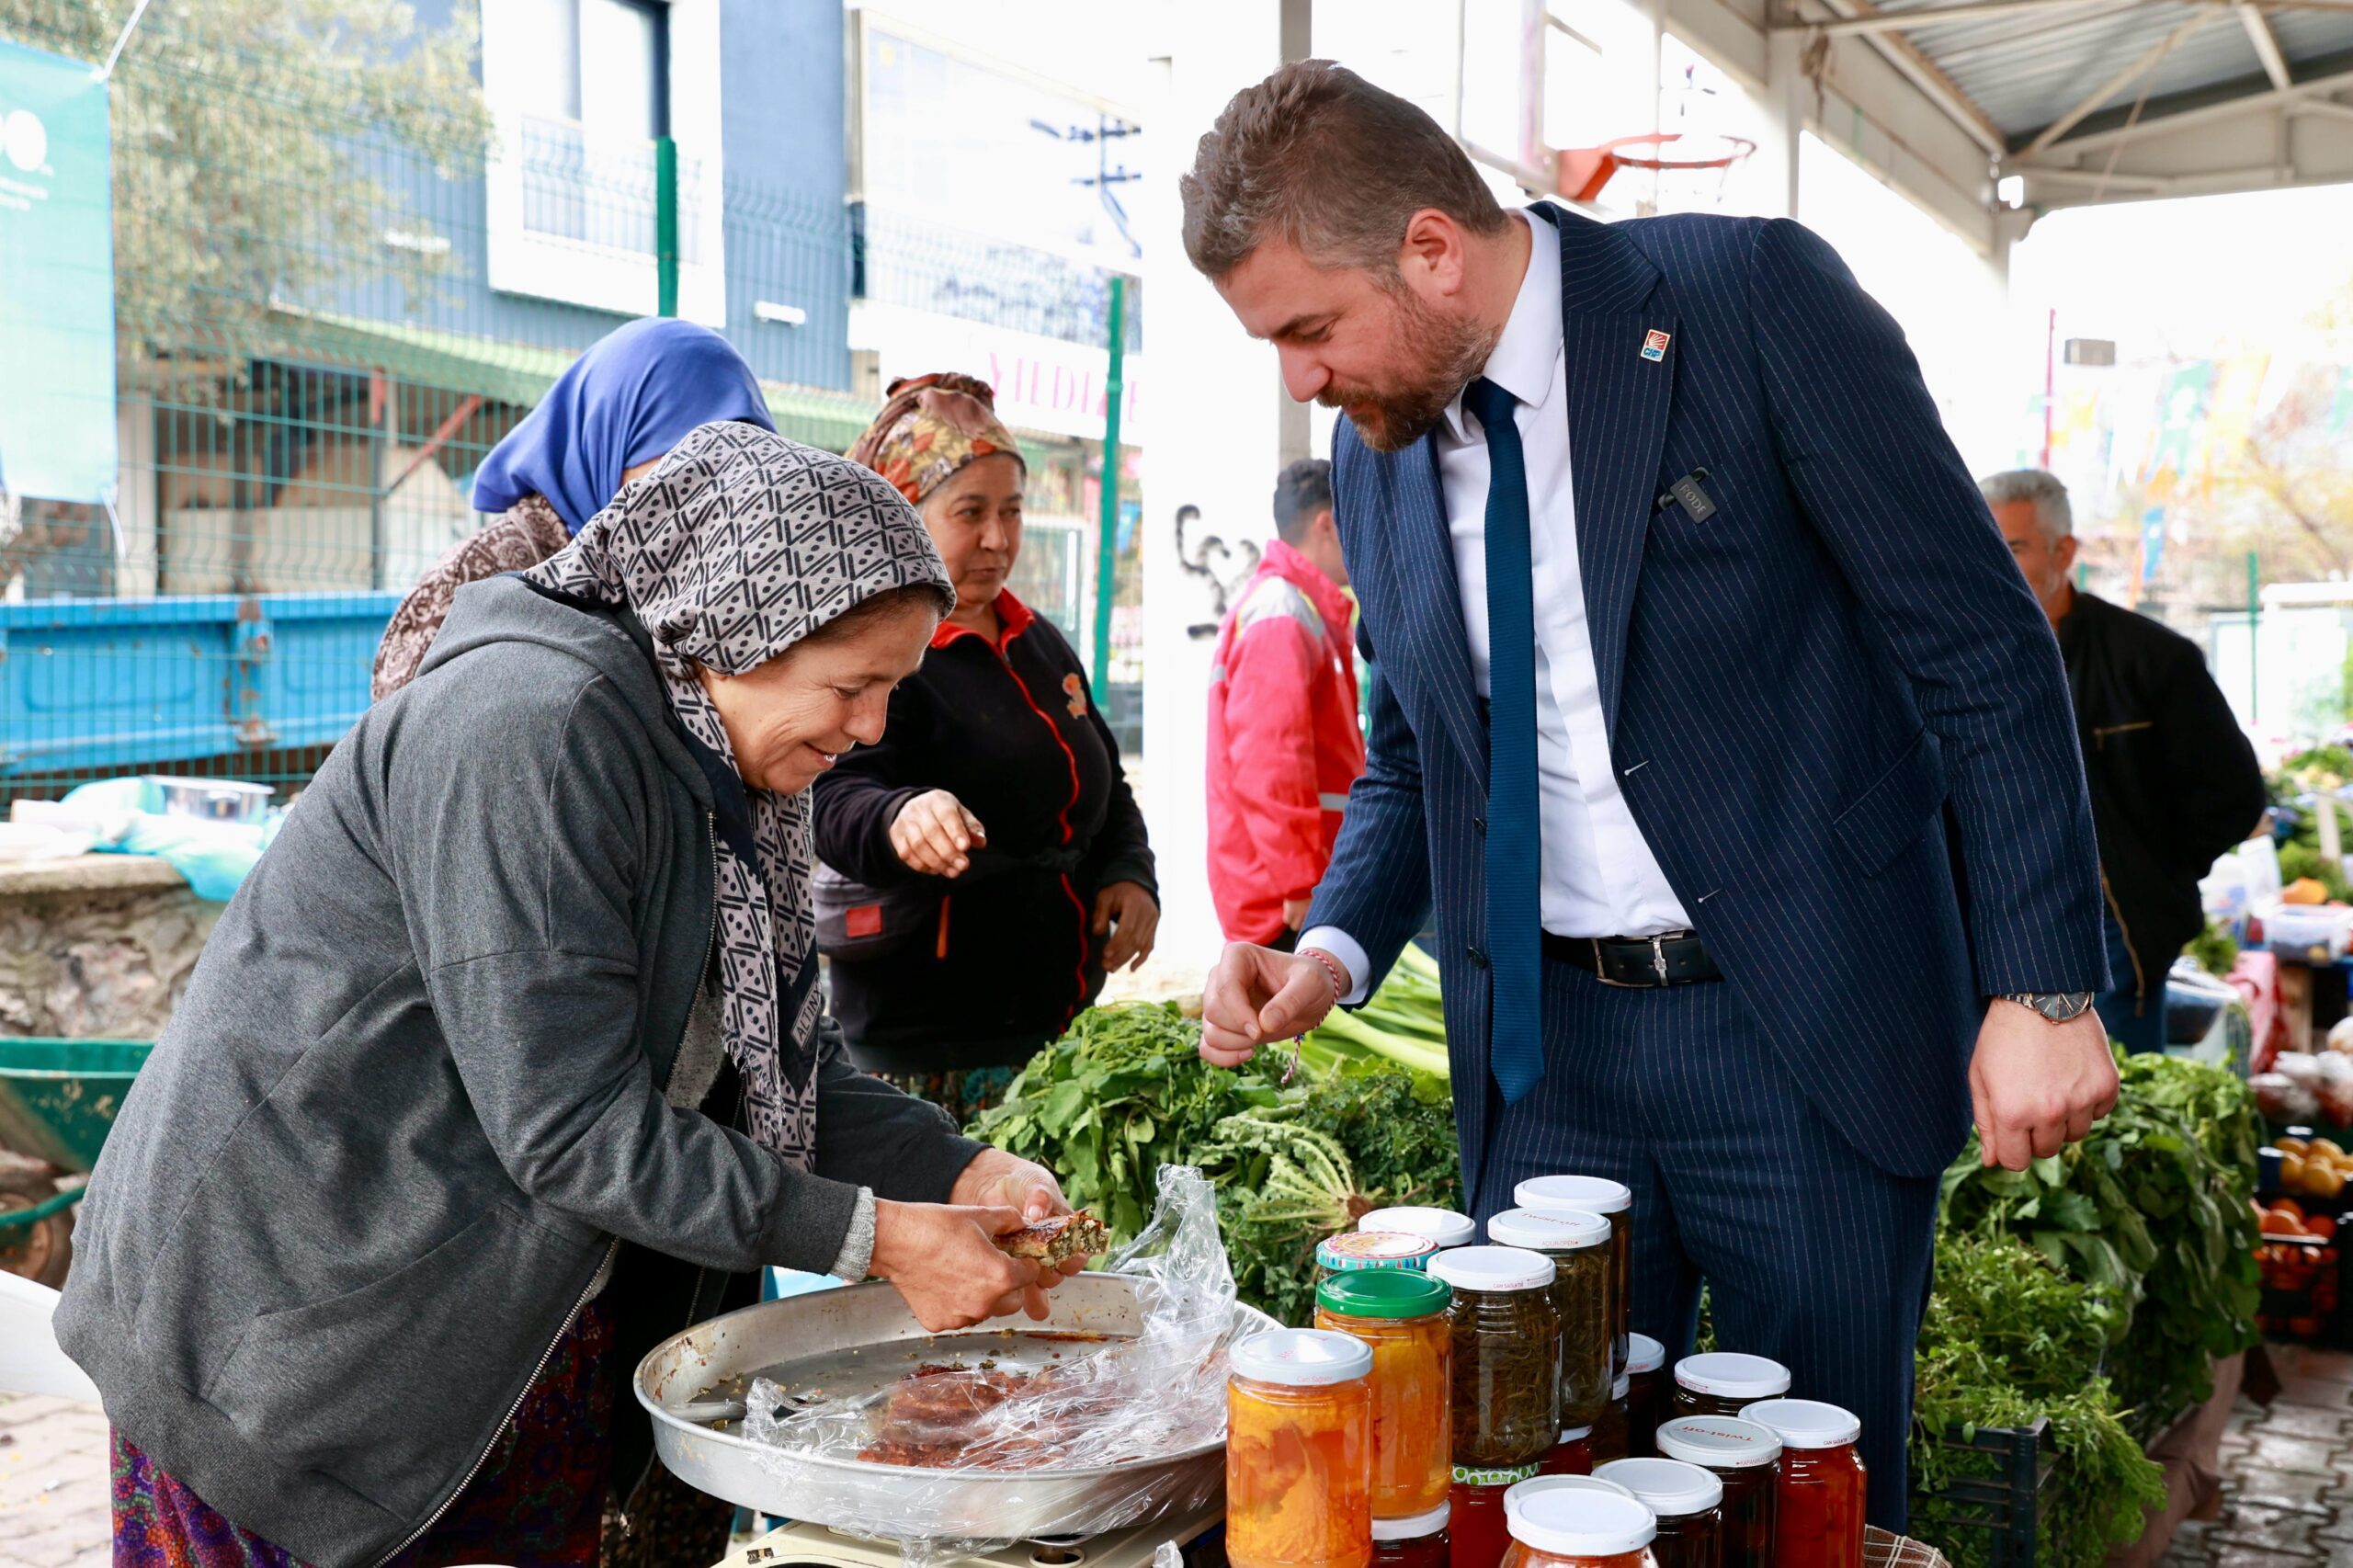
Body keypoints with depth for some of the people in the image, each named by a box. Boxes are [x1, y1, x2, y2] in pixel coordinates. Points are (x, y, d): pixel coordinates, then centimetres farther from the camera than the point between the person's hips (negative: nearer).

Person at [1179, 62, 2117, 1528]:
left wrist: (2043, 984, -12)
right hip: (1543, 1049, 5)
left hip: (1805, 1029, -4)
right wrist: (1332, 952, -2)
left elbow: (1985, 646, -9)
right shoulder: (1377, 445, 5)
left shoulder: (1751, 295, -11)